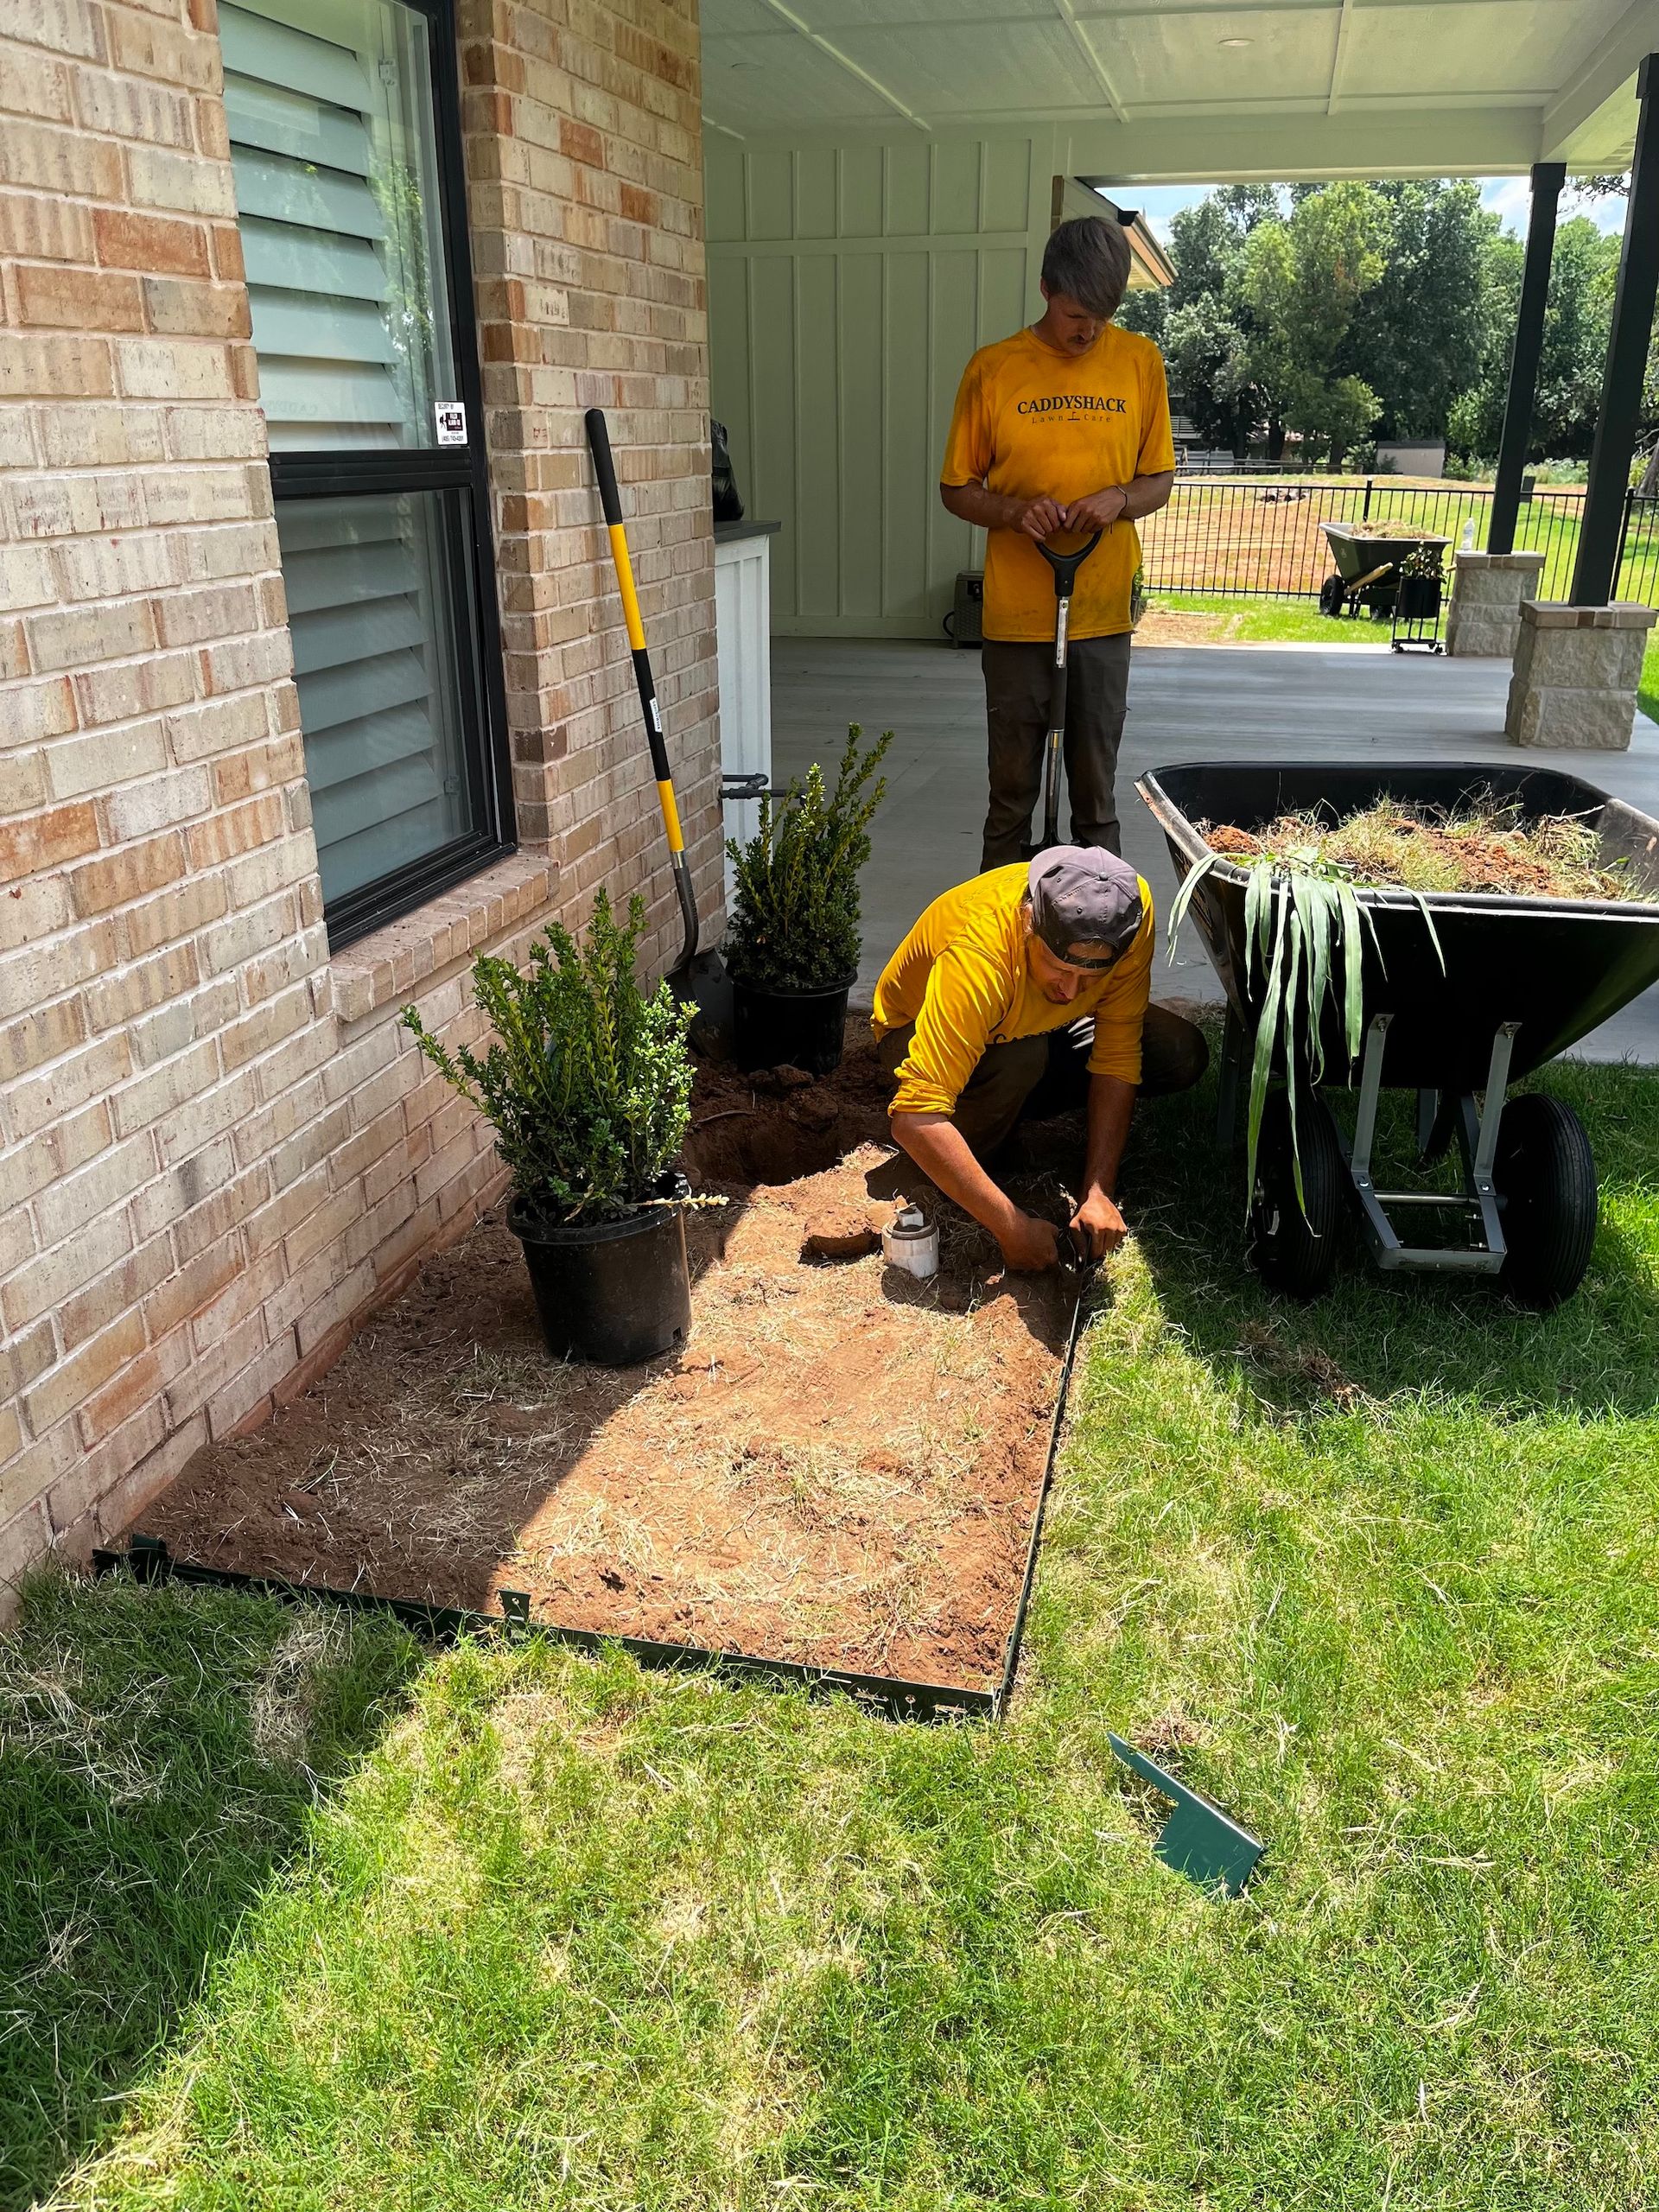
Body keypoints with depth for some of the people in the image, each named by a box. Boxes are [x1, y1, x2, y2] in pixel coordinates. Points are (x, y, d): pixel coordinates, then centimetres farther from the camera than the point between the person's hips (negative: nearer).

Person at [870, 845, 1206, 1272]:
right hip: (919, 1037, -5)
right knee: (1020, 1060, -38)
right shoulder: (977, 955, -42)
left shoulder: (1129, 912, -29)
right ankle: (921, 1172, -11)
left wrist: (1099, 1194, -30)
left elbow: (1117, 1057, -23)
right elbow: (915, 1119, -46)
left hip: (1037, 1030, 5)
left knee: (1181, 1054, -14)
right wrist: (1012, 1227, -45)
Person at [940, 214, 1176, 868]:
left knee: (1097, 788, 8)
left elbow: (1160, 480, 9)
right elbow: (956, 489, 3)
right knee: (1012, 788, 6)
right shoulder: (992, 369, -3)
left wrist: (1120, 499, -14)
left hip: (1103, 614, 1)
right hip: (1016, 616, -1)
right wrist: (1013, 510, -17)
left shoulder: (1140, 362, 2)